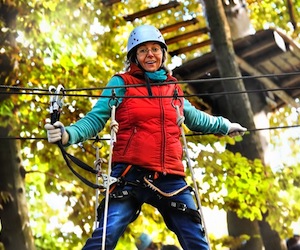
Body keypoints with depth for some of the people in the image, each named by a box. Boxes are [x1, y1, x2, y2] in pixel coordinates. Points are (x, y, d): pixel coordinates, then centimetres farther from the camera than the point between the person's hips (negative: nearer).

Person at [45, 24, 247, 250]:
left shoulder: (173, 88, 18)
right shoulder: (121, 84, 5)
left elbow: (195, 118, 35)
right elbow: (95, 119, -2)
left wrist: (224, 126, 49)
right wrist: (68, 134, -22)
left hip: (170, 178, 5)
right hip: (130, 174, -4)